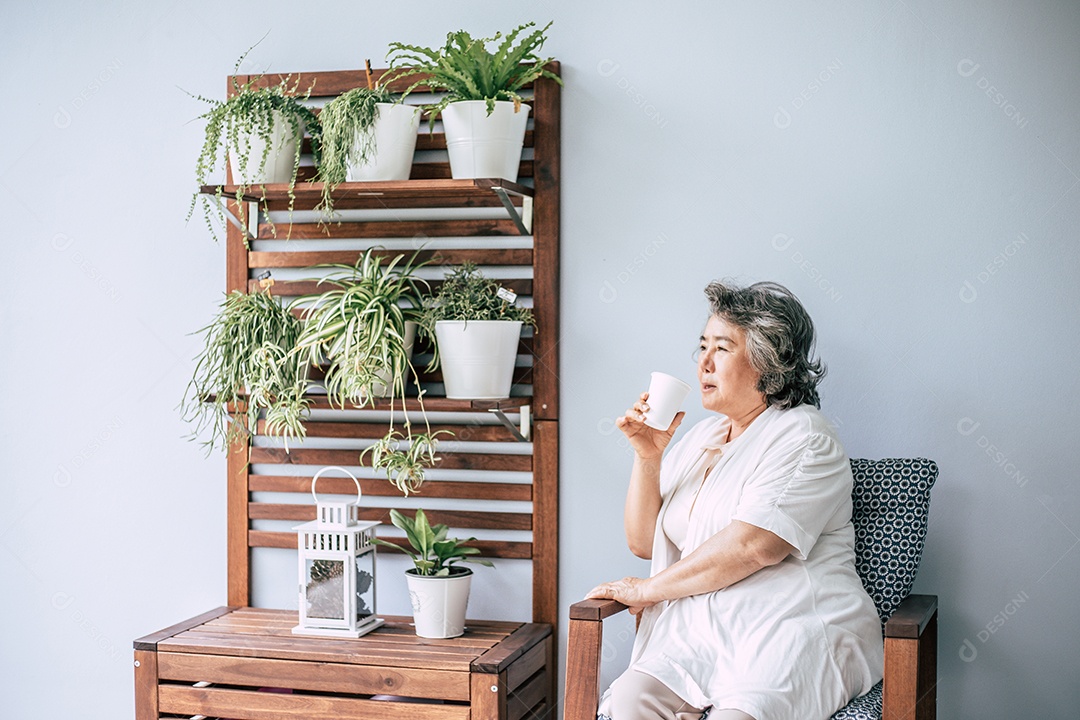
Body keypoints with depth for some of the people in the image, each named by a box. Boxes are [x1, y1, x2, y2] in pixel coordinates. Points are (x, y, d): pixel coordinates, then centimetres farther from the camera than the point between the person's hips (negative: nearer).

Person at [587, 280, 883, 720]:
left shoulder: (803, 437, -2)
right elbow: (643, 543, 18)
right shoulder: (697, 439, 20)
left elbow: (754, 545, -16)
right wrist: (647, 455, 3)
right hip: (702, 633, 6)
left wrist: (648, 589, -6)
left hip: (796, 630, -5)